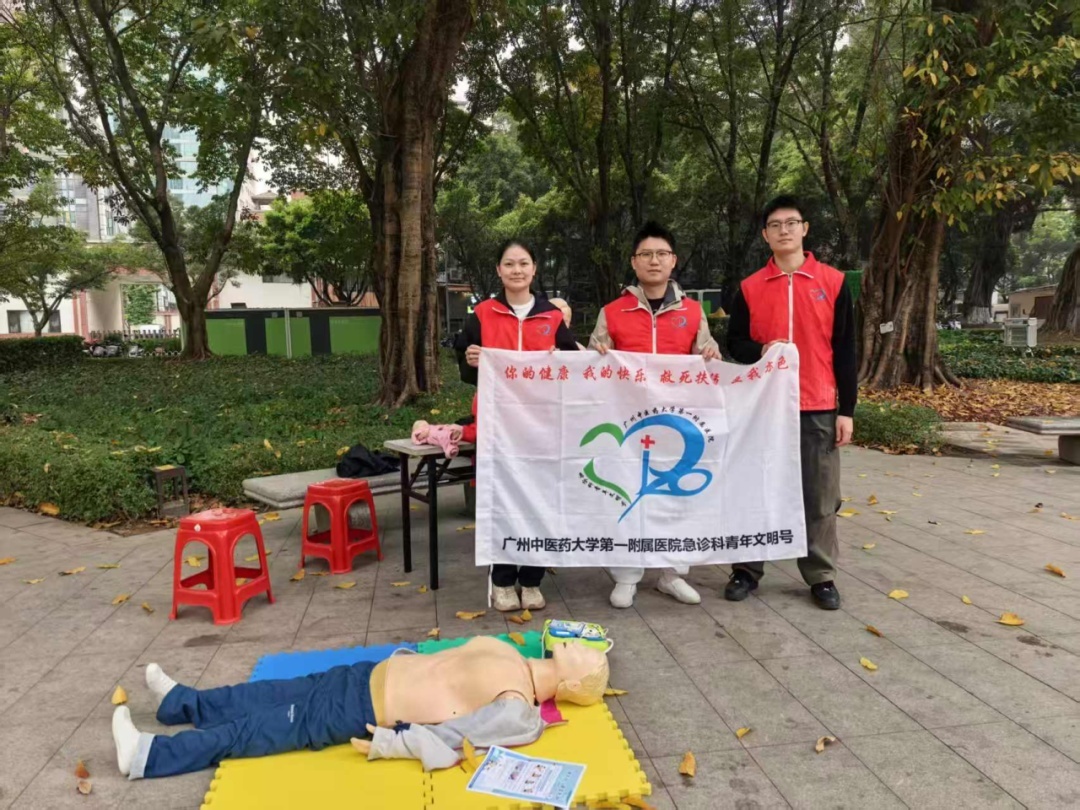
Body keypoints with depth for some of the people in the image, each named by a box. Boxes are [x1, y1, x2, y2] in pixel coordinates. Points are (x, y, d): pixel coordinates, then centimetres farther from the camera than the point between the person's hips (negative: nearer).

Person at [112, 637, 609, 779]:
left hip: (368, 713, -7)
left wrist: (388, 744, -24)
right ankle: (180, 702, 34)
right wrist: (399, 661, 15)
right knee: (271, 695, 14)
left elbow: (451, 738, -24)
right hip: (371, 676, 7)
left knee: (255, 731, -2)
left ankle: (148, 754, 9)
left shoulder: (517, 713, -19)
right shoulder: (508, 655, 5)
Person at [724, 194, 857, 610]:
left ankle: (821, 576, 17)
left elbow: (844, 350, 4)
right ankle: (747, 569, 18)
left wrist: (846, 409, 0)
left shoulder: (833, 282, 4)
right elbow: (735, 342, 10)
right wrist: (761, 350, -14)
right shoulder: (749, 288, 6)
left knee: (819, 495, 4)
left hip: (818, 408, 0)